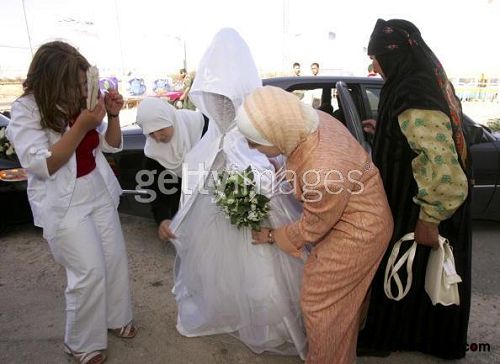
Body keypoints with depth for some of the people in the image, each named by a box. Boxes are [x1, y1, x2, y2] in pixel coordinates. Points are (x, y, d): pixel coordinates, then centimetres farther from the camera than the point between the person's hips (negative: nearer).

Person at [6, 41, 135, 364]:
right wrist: (81, 126, -28)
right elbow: (42, 166, -22)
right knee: (90, 272, -6)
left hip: (100, 193, 5)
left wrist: (113, 115, -13)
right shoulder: (26, 110, -14)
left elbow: (111, 146, 5)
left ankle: (116, 318, 36)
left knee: (116, 258, 11)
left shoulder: (80, 102, -3)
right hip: (64, 204, -5)